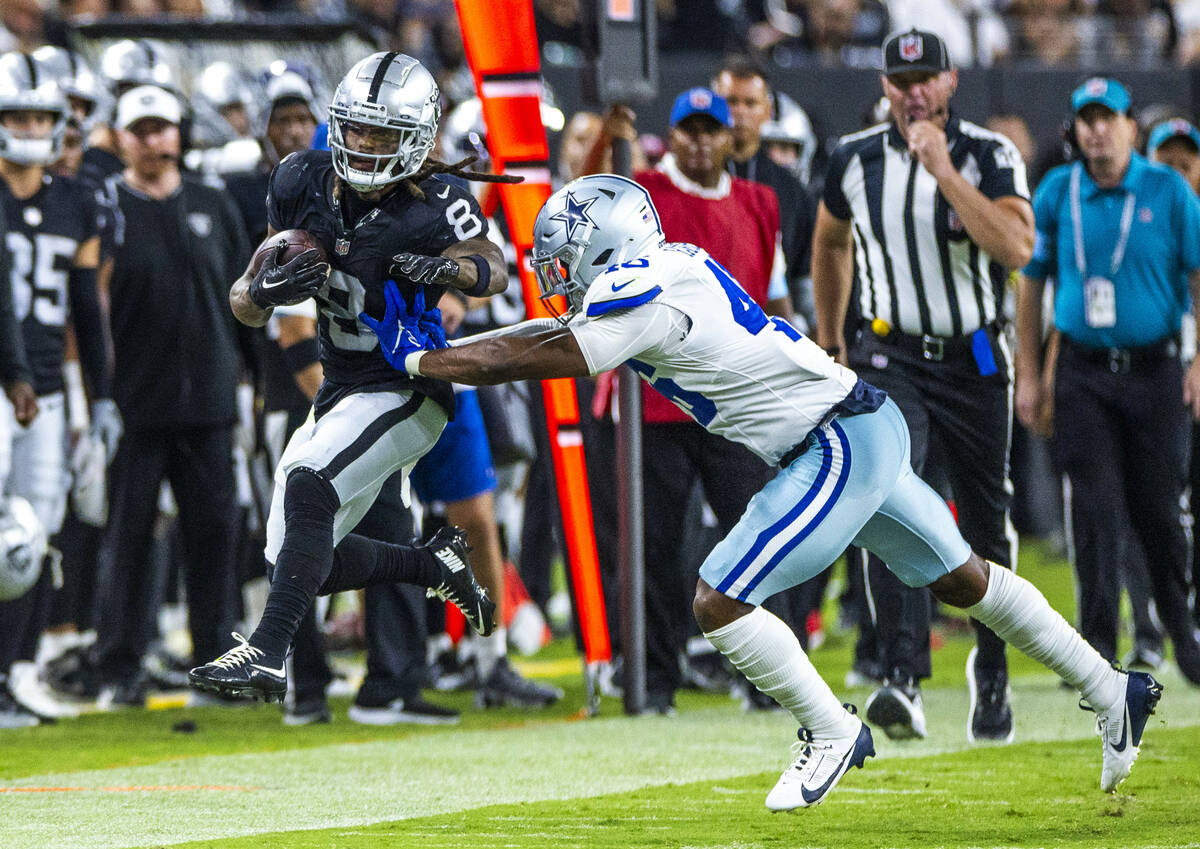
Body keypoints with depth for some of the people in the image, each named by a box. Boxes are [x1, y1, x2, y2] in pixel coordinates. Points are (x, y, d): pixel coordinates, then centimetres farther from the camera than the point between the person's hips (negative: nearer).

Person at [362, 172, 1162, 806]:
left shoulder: (646, 299, -18)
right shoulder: (656, 276, 9)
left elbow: (532, 363, -13)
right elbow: (549, 332, 19)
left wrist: (418, 359, -4)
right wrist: (445, 347, 14)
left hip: (844, 445, -10)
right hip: (866, 432, 10)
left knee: (720, 601, -10)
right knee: (964, 580, 21)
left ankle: (832, 733, 3)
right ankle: (1113, 689, 30)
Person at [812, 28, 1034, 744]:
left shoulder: (989, 157, -9)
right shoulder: (855, 160, 0)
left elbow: (1015, 248, -26)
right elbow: (830, 244, 20)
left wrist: (943, 168, -28)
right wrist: (828, 344, 22)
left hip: (974, 362, 0)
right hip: (891, 359, 0)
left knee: (986, 525, 10)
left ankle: (992, 669, 35)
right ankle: (903, 683, -30)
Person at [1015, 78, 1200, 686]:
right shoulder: (1055, 193, 4)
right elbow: (1030, 285, 11)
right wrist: (1029, 375, 8)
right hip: (1083, 375, 1)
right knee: (1094, 509, -6)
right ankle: (1098, 644, -3)